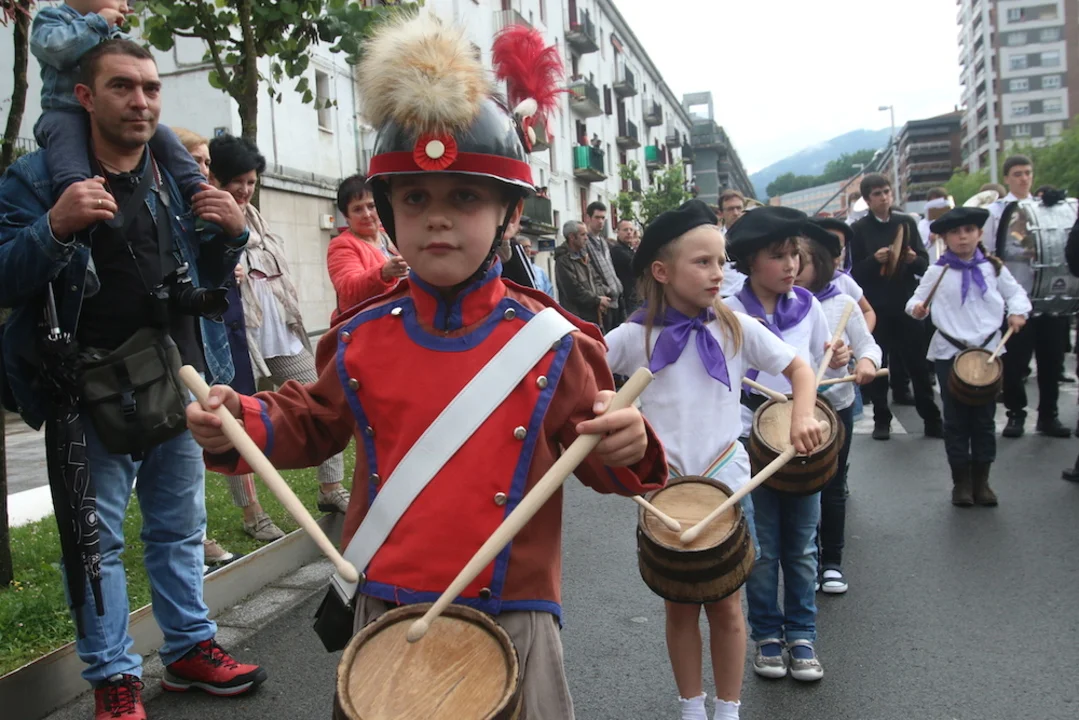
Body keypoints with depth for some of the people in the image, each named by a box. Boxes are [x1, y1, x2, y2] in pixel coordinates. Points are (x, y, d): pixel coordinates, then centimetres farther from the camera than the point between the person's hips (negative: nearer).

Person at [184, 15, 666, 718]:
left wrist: (624, 449, -24)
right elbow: (312, 423, 14)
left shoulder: (550, 341, -8)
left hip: (509, 617, -2)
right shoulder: (361, 337, -1)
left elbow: (593, 446, -1)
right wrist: (244, 421, -5)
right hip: (386, 611, 3)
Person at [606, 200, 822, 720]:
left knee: (726, 605, 11)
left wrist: (803, 414, -15)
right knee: (679, 605, 13)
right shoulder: (635, 335, -6)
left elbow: (798, 368, 3)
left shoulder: (736, 327, -4)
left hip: (725, 482, 0)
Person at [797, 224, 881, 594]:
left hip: (837, 406, 0)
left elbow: (867, 345, -1)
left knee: (833, 487, 11)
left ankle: (832, 562, 26)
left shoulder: (842, 303, -4)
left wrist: (866, 360, -21)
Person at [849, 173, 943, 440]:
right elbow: (854, 271, -3)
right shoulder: (859, 229, 0)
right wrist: (874, 260, -20)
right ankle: (881, 420, 12)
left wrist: (914, 259, -15)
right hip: (875, 306, -1)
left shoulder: (907, 222, 7)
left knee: (917, 362, 5)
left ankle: (932, 419, 12)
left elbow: (924, 264, 6)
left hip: (906, 303, 2)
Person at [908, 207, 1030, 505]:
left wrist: (1018, 311, -8)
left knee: (984, 418, 8)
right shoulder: (936, 272, 1)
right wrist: (916, 308, -22)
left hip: (988, 350, 2)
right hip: (949, 353, -2)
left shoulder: (993, 268, 6)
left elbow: (1015, 292, 11)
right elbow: (918, 299, 0)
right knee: (956, 419, 4)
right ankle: (961, 481, 15)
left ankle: (981, 480, 19)